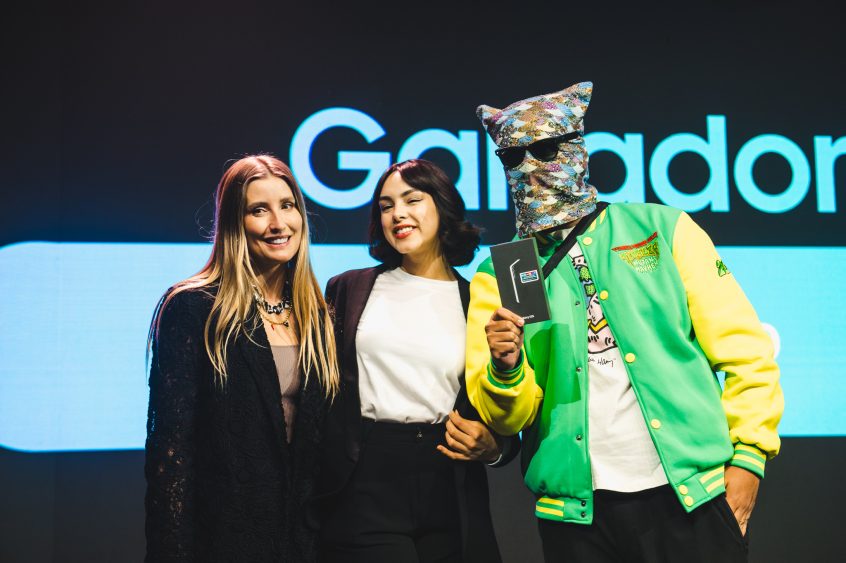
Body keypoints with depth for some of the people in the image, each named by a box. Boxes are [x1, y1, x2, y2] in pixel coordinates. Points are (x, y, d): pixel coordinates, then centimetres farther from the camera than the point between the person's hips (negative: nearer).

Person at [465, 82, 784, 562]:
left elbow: (745, 351, 1)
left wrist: (748, 455, -7)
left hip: (693, 500, -1)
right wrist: (506, 370, -18)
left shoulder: (663, 230, 3)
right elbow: (507, 418, 2)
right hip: (577, 514, 1)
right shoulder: (497, 275, 6)